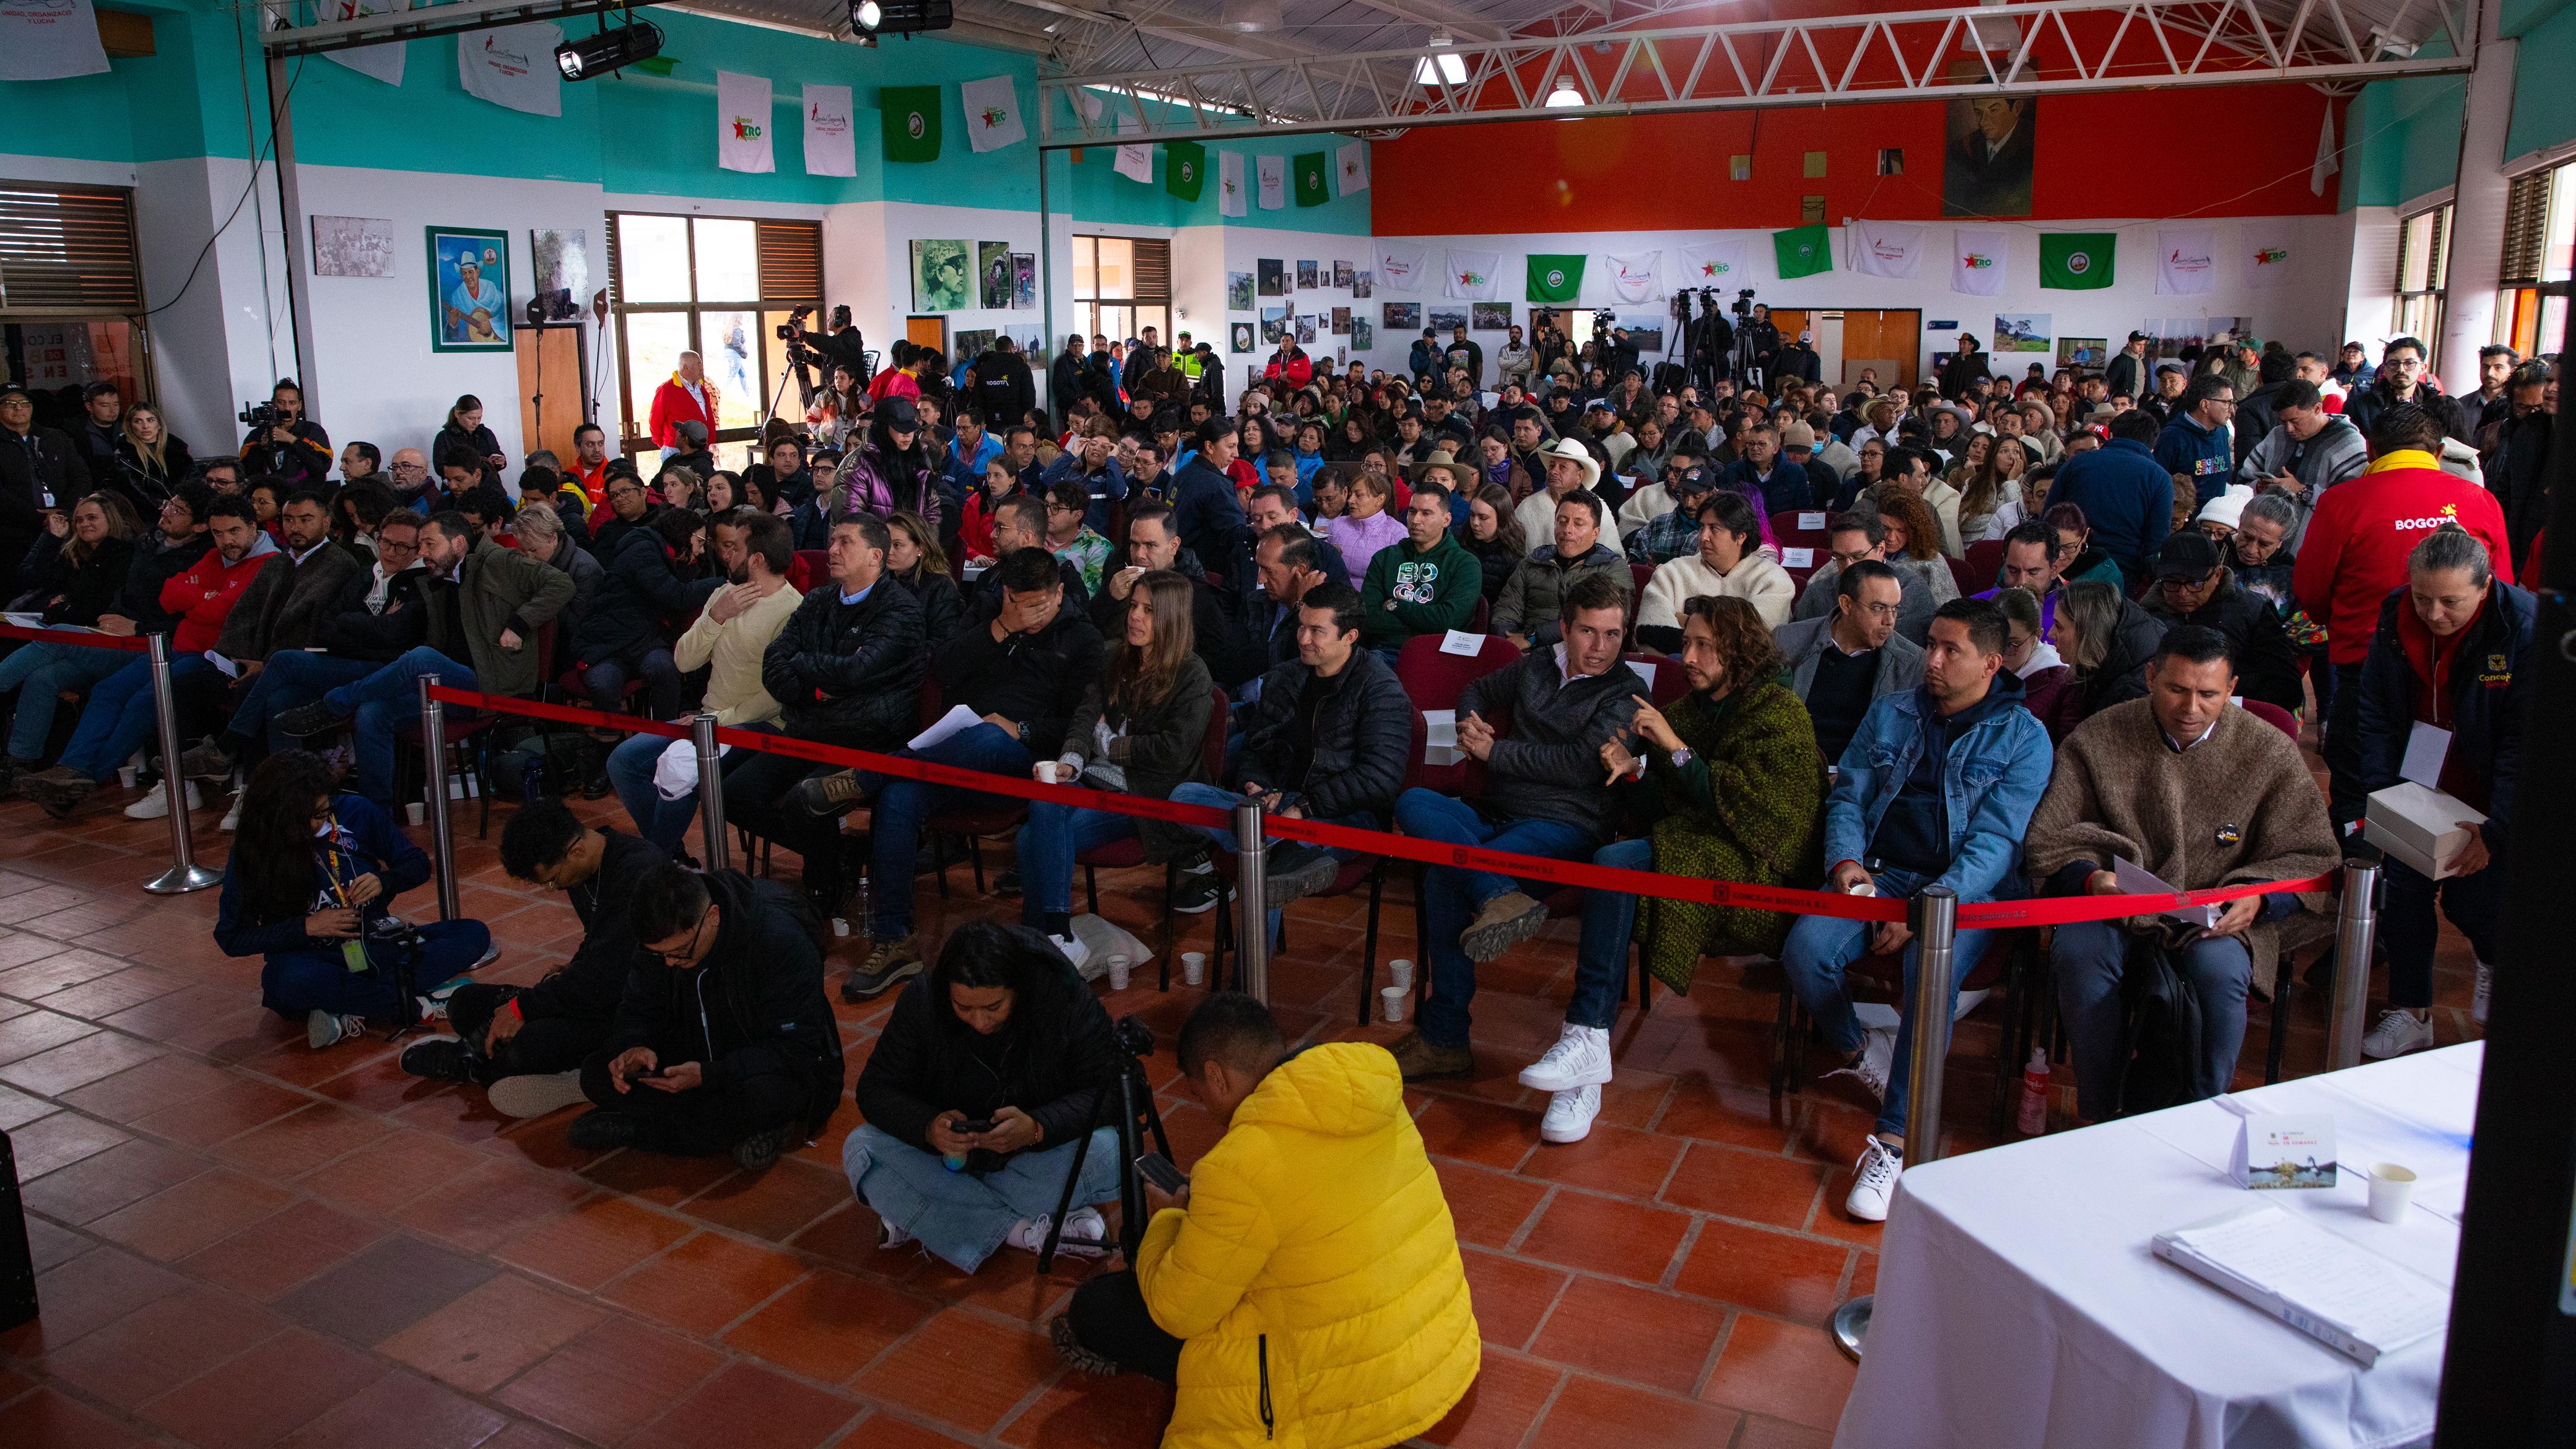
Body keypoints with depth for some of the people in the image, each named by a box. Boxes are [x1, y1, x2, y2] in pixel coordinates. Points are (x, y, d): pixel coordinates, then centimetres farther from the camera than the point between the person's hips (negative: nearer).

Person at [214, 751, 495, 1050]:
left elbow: (418, 865, 6)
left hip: (376, 944, 3)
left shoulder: (354, 813, -3)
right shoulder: (250, 854, -6)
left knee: (474, 934, -20)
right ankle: (419, 1004, -29)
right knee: (286, 980, -40)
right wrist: (307, 926, -15)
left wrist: (384, 881, -16)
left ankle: (354, 1017, -31)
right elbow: (231, 938, -3)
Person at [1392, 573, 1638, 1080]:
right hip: (1494, 815, 6)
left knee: (1444, 876, -32)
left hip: (1563, 825, -6)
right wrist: (1471, 725, 14)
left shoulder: (1625, 693, 1)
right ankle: (1501, 898, -44)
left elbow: (1580, 764, -13)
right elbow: (1478, 690, 39)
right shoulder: (1536, 667, 20)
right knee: (1412, 801, -28)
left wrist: (1495, 751, -4)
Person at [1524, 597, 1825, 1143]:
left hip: (1758, 869, -6)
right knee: (1613, 862, -27)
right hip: (1698, 852, 6)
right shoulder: (1690, 708, 17)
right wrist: (1634, 769, -2)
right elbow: (1666, 806, 19)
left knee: (1616, 862, -29)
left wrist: (1676, 749, -14)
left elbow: (1754, 811, -14)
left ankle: (1587, 1039, -28)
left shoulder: (1779, 713, -4)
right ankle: (1585, 1071, -29)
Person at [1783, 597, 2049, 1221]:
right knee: (1804, 951, -25)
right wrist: (1846, 859, -6)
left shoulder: (2023, 738, 1)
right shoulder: (1890, 714, 16)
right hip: (1879, 873, 4)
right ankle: (1856, 1052, 7)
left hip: (1966, 889, -4)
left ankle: (1891, 1142, -29)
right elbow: (1847, 796, 16)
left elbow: (1995, 843, -8)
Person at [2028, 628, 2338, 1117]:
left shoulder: (2271, 752, 3)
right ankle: (2106, 1117, -16)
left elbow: (2309, 858, 6)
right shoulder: (2095, 741, 2)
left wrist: (2257, 898, -15)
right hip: (2116, 910, 0)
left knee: (2219, 968, -33)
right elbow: (2050, 840, 1)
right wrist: (2090, 879, -20)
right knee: (2078, 952, -32)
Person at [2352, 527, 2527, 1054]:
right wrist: (2384, 795, -11)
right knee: (2404, 892, -2)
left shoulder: (2525, 628, -20)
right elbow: (2373, 716, -2)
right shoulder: (2394, 620, -9)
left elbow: (2526, 740, -19)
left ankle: (2493, 961, 37)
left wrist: (2493, 830, -23)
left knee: (2473, 902, 0)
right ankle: (2410, 1014, 14)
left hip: (2483, 801, -3)